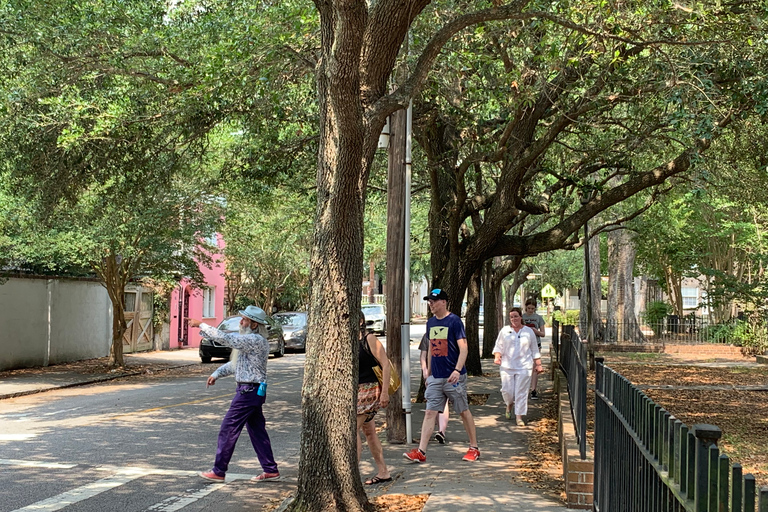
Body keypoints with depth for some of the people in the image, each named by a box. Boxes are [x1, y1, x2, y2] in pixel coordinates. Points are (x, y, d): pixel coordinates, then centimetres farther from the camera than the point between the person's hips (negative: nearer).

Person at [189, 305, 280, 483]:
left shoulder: (255, 340, -19)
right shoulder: (252, 340, 15)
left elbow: (225, 338, -25)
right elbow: (235, 363, 22)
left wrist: (201, 325, -18)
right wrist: (217, 374, 11)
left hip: (249, 392, -10)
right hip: (252, 391, 10)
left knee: (228, 429, -3)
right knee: (257, 431, 12)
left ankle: (218, 471, 4)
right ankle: (271, 471, 16)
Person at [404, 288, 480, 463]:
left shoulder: (454, 321, -10)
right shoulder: (430, 323, 10)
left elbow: (463, 348, -14)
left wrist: (457, 370, -25)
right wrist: (428, 370, 19)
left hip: (453, 377, -6)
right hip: (435, 377, 6)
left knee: (464, 411, 6)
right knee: (430, 412, 0)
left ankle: (474, 448, 19)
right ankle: (421, 452, -3)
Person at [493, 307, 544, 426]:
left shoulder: (529, 331, 7)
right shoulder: (505, 331, 7)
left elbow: (534, 350, 12)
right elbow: (498, 346, 8)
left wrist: (538, 365, 9)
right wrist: (497, 357, -11)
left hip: (524, 367, -1)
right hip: (507, 366, 1)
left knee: (521, 392, -4)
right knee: (507, 390, -1)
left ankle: (519, 417, 2)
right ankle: (509, 405, 32)